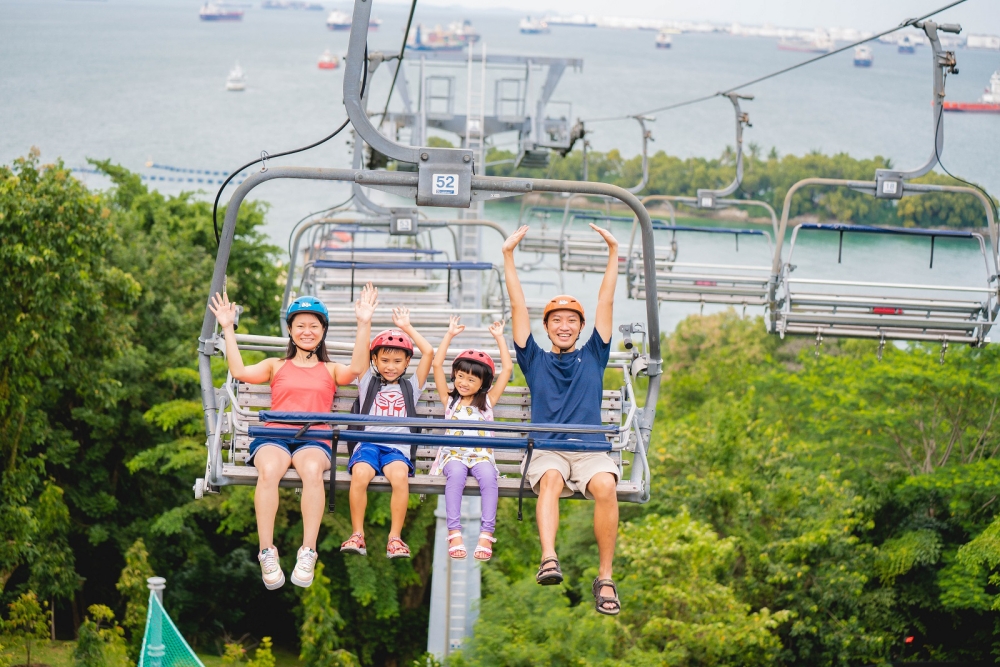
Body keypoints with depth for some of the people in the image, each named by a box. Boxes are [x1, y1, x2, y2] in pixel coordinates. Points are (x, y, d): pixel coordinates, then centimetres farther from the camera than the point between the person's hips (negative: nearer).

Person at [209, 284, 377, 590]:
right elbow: (239, 371, 8)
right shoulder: (277, 367, 25)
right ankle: (267, 553, -39)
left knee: (312, 470, -39)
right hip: (274, 437, 0)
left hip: (313, 441, 0)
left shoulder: (330, 370, 25)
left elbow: (356, 369, 2)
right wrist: (228, 328, 6)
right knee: (269, 470, -38)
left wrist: (364, 325, -5)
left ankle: (307, 554, -40)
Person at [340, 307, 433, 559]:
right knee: (360, 474, -33)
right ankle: (357, 534, -23)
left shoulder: (410, 387, 21)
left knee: (400, 475, -34)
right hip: (368, 443, 0)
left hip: (397, 448, 0)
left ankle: (395, 536, -26)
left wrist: (406, 327, 20)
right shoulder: (368, 383, 21)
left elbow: (428, 352, 15)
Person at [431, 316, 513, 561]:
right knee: (456, 473, -36)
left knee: (488, 475, -34)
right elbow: (437, 365, 11)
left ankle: (486, 534, -39)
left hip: (481, 455, 0)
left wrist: (499, 338, 16)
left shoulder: (487, 401, 17)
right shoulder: (450, 400, 18)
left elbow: (507, 369, 14)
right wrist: (449, 335, 12)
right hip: (454, 453, 0)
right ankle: (454, 533, -42)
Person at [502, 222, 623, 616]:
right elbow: (518, 307, 16)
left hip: (590, 450, 0)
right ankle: (549, 560, -57)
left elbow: (606, 303, 18)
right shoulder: (536, 361, 20)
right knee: (550, 479, -35)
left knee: (605, 486, -32)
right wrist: (509, 257, 11)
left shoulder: (593, 357, 22)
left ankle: (605, 578, -31)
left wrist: (613, 254, 14)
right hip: (546, 450, 0)